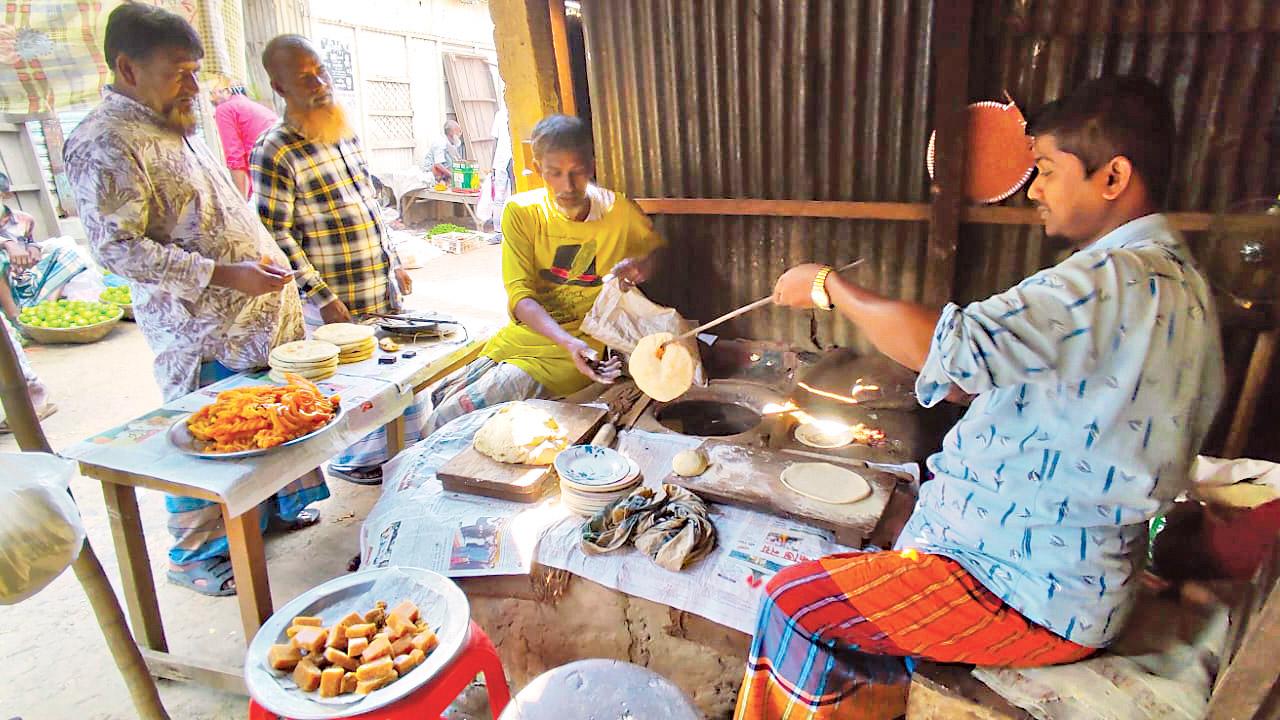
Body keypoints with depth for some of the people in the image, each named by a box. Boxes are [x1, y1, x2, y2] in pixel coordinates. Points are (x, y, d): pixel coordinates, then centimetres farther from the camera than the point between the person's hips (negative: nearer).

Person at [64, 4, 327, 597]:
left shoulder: (175, 128, 16)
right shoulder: (104, 143, -13)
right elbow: (116, 246, -20)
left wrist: (270, 263, 19)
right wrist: (223, 275, -24)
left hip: (260, 314, 9)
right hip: (202, 332, -9)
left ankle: (274, 507, 36)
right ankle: (195, 555, 21)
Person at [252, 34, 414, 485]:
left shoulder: (347, 135, 11)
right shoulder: (275, 152, -13)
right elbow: (274, 235, -15)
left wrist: (394, 263, 16)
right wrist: (323, 297, -17)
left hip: (384, 290, 7)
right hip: (337, 303, -7)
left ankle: (407, 448, 36)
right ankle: (354, 460, 28)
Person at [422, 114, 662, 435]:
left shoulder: (619, 212, -7)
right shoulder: (521, 211, -5)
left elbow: (658, 251, 12)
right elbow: (519, 295, -12)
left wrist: (642, 266, -16)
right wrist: (568, 342, -30)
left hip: (585, 344, -3)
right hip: (524, 334, 4)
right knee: (440, 397, 0)